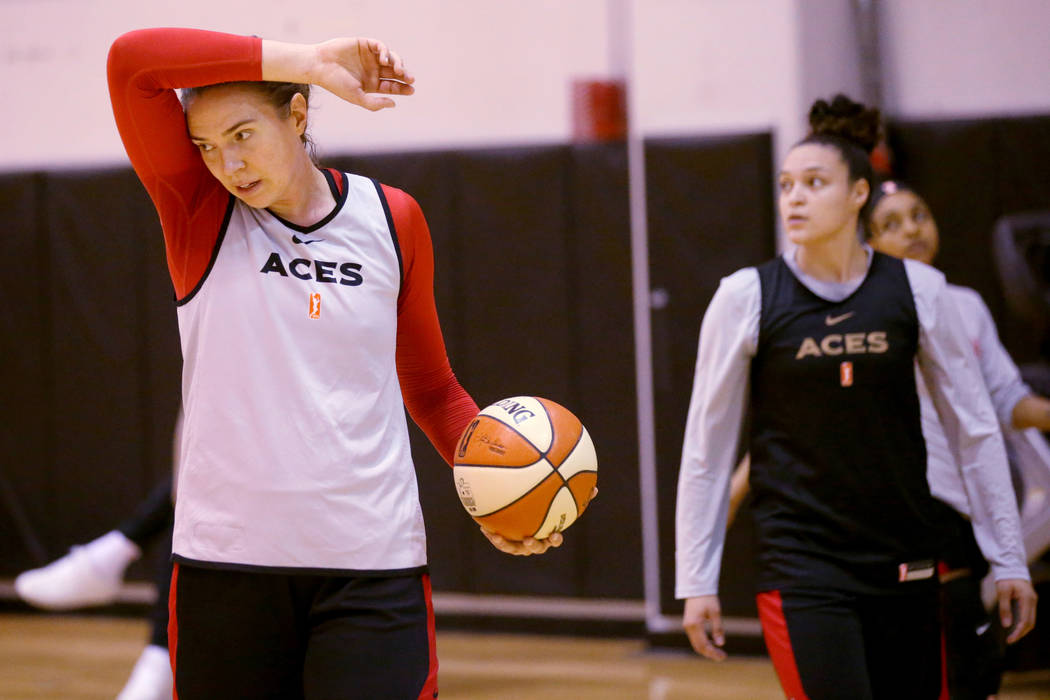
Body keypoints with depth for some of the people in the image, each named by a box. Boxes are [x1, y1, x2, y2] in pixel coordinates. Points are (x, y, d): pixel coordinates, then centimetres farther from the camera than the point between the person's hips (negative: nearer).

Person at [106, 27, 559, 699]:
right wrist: (306, 62, -15)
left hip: (371, 566, 0)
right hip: (226, 560, 0)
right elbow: (133, 61, -14)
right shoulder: (199, 209, 2)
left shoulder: (392, 219, 8)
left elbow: (431, 387, 19)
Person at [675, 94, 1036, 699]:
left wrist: (1010, 562, 5)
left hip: (904, 565, 3)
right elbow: (706, 449, 2)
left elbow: (975, 431, 6)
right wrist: (697, 582, 1)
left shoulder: (918, 290, 0)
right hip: (802, 568, -2)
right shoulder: (746, 297, -3)